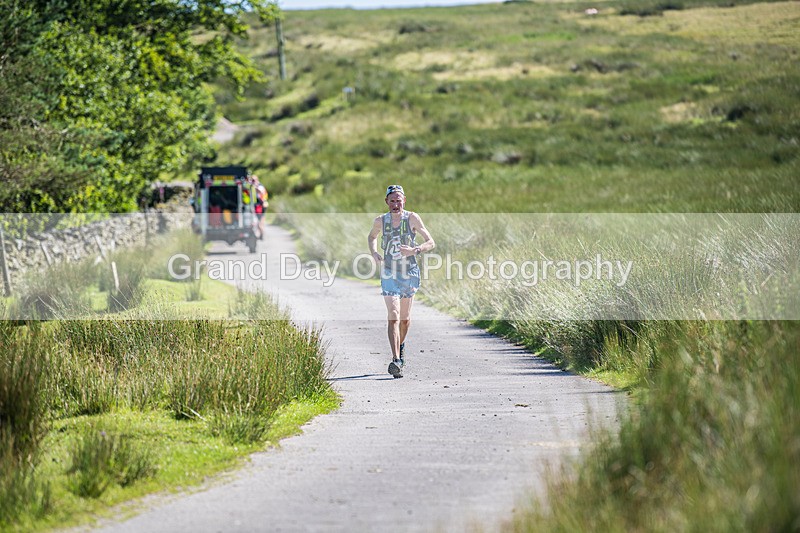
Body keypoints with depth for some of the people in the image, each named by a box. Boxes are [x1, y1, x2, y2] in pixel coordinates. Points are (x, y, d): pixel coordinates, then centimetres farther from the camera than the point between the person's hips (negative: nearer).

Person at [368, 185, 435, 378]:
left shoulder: (412, 218, -8)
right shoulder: (380, 221, -3)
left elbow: (431, 243, -8)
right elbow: (372, 237, 19)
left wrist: (414, 250, -26)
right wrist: (374, 253, -1)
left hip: (410, 273, 1)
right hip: (389, 274, -1)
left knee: (405, 317, 15)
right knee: (393, 317, -15)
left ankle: (401, 345, 45)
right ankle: (396, 361, -22)